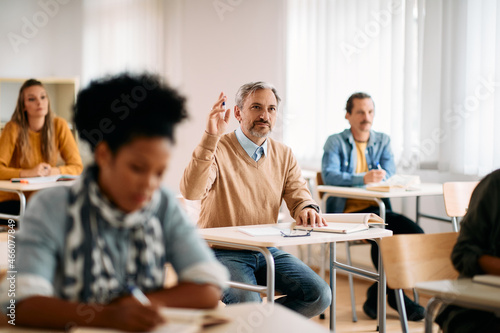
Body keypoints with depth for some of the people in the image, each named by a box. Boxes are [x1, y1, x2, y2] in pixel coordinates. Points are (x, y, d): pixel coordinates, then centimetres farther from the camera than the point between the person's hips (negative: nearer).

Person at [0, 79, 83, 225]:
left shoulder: (59, 125, -3)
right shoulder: (13, 128, -11)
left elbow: (77, 167, -2)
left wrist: (54, 171, -21)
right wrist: (29, 173, -31)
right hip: (13, 200, -3)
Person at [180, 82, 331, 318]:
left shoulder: (283, 155, 11)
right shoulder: (217, 149, -8)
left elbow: (298, 194, 8)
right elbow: (191, 192, -24)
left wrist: (307, 209, -18)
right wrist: (211, 137, -31)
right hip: (223, 252, -6)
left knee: (319, 295, -14)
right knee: (247, 302, -34)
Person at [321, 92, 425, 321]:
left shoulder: (383, 141, 16)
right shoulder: (335, 142, 3)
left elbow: (389, 174, 1)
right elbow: (329, 176, -15)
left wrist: (375, 178, -23)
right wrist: (364, 178, -30)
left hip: (377, 208, 5)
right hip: (347, 213, -4)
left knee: (415, 232, -21)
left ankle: (377, 294, -8)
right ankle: (395, 295, -12)